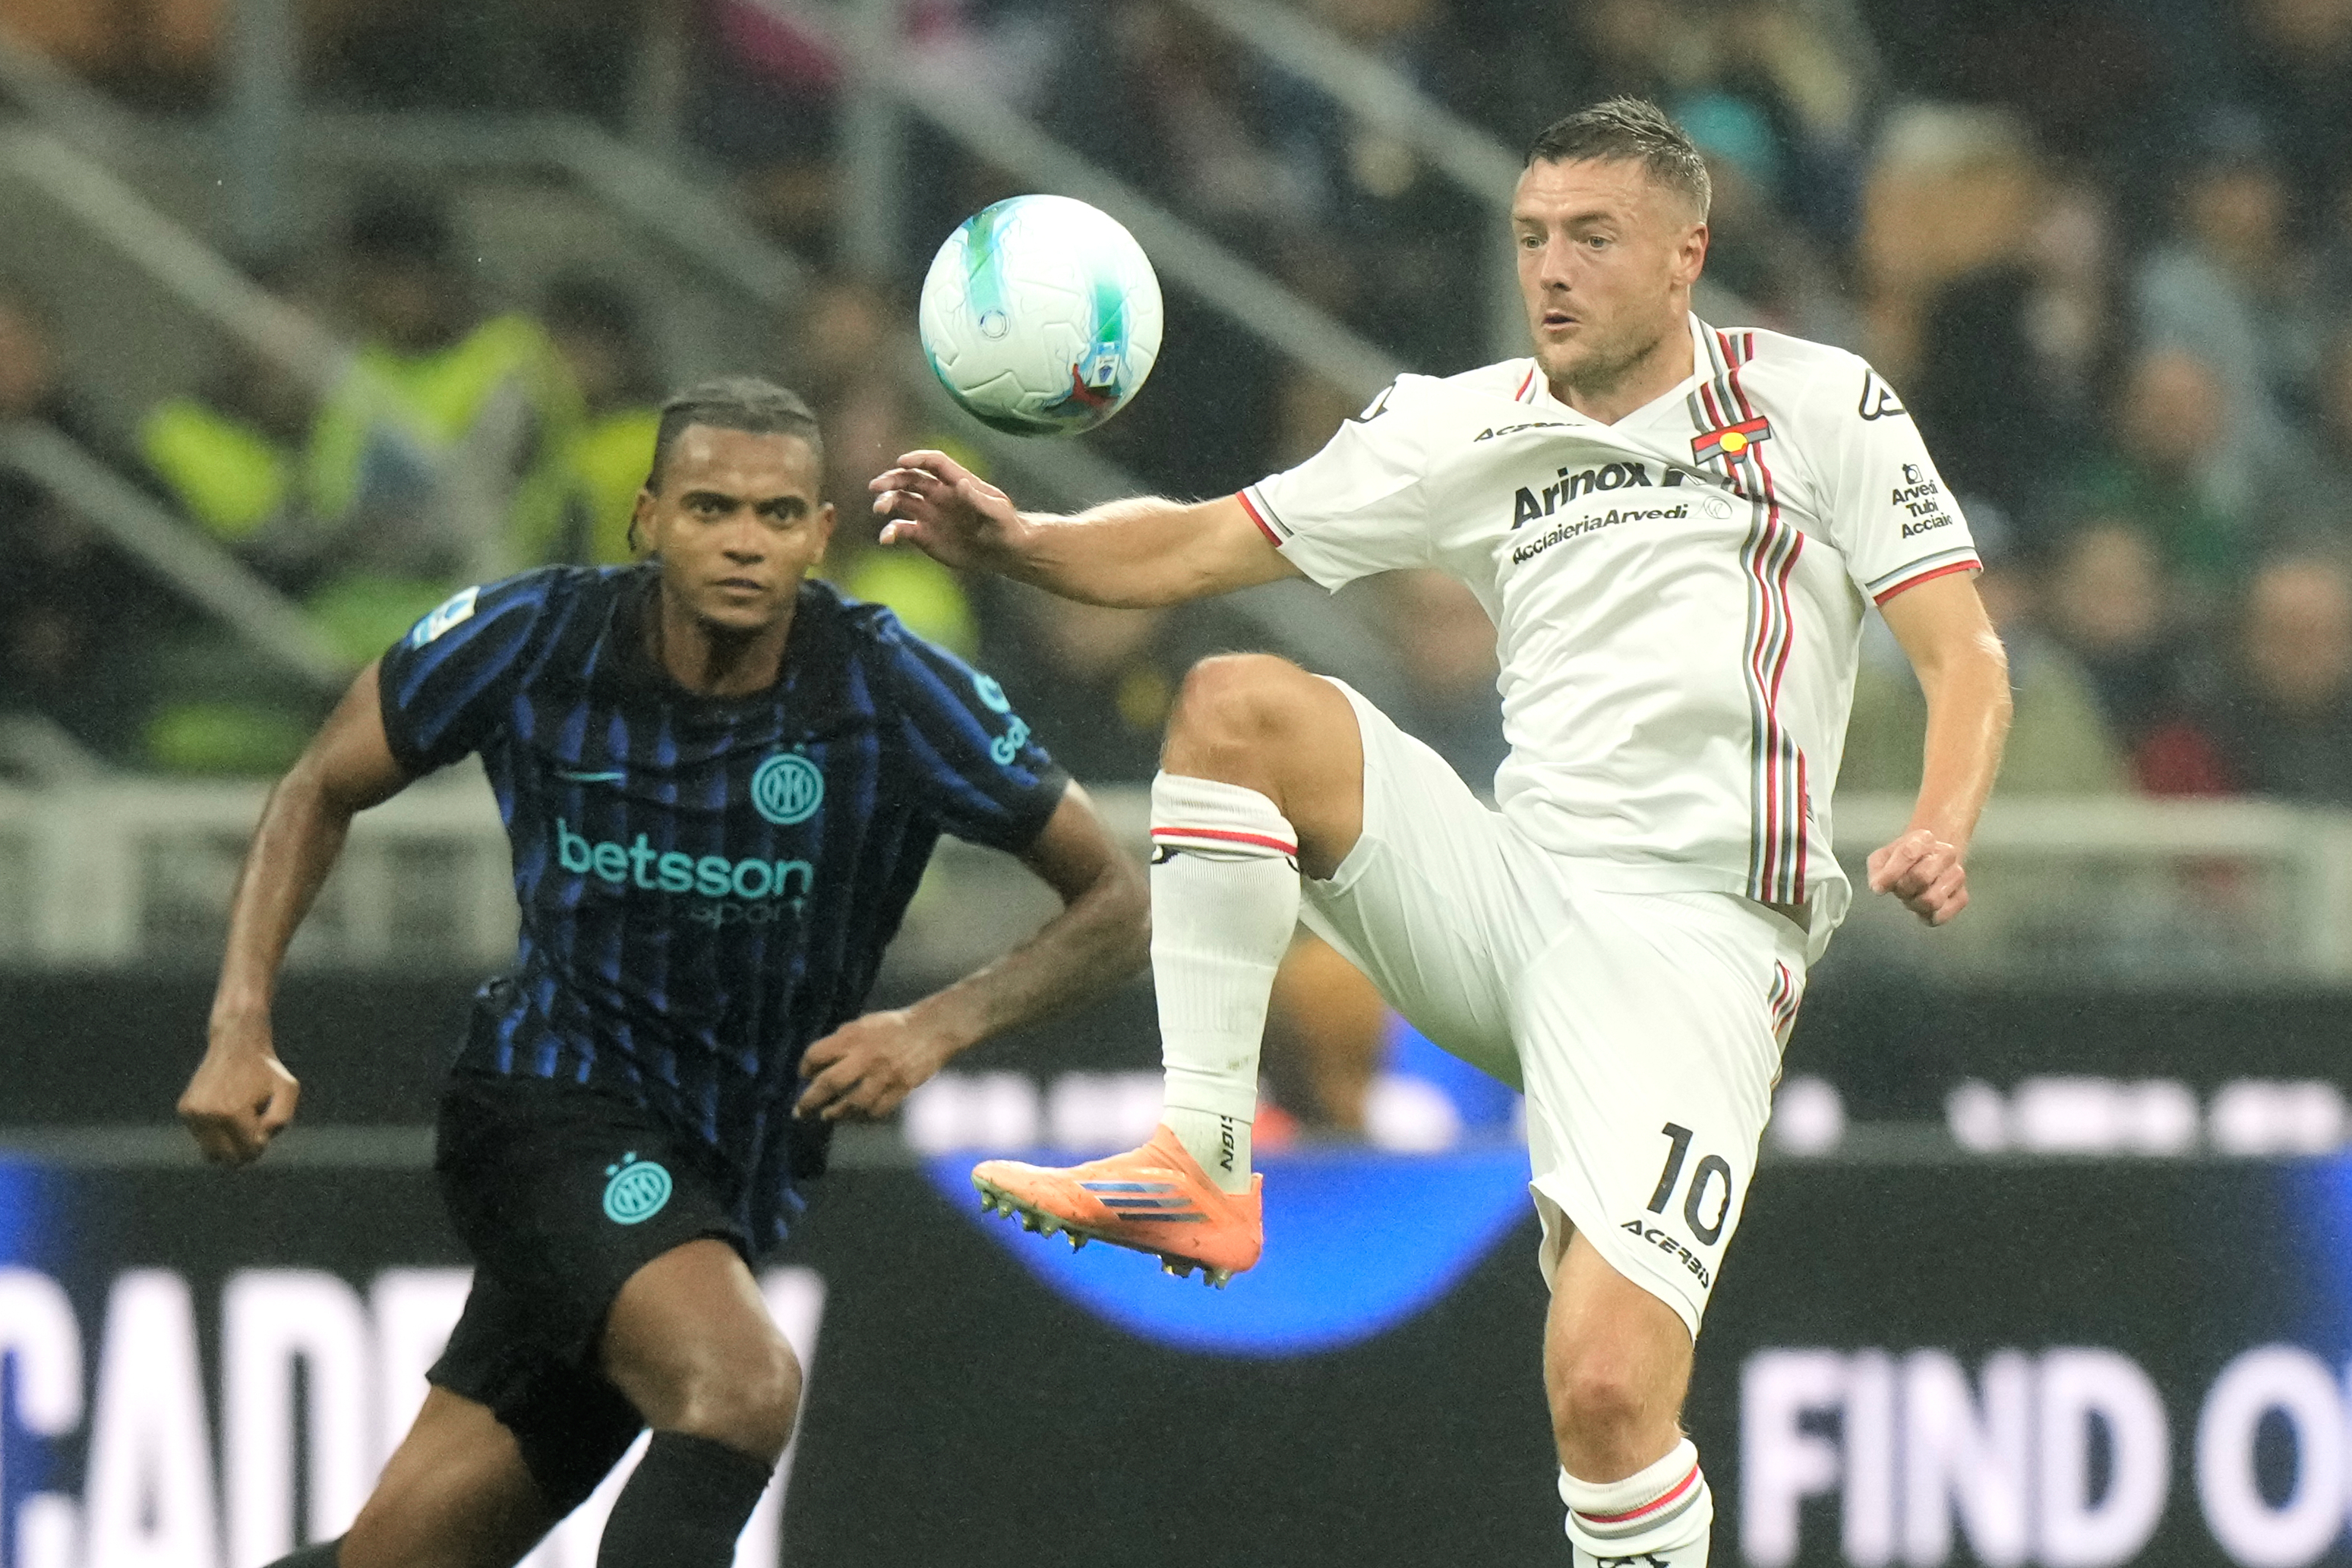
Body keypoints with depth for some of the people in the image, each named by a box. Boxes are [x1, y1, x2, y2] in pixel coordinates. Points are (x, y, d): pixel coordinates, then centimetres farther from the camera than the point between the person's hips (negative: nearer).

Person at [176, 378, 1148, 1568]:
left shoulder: (893, 694, -12)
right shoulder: (534, 639, -11)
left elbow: (1116, 901, -6)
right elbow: (322, 791, 6)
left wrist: (940, 1025, -22)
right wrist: (241, 1029, -5)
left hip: (727, 1177, 2)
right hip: (550, 1102, -2)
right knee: (743, 1383, -32)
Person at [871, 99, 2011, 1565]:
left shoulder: (1819, 403, 2)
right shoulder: (1474, 427, 12)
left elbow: (1966, 657, -2)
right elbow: (1202, 546, 10)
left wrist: (1939, 835, -22)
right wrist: (1021, 544, -10)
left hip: (1694, 940, -5)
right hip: (1513, 886, 5)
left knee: (1606, 1387, -22)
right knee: (1241, 706, -16)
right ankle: (1201, 1167, -15)